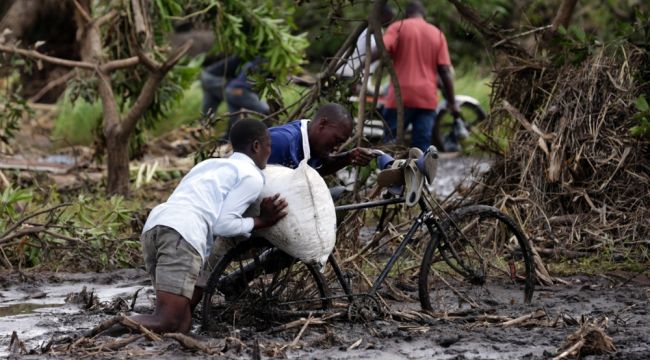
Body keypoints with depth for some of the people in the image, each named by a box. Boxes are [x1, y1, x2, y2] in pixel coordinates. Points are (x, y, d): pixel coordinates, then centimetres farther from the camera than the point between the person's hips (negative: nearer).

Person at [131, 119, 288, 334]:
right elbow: (223, 224, 0)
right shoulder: (252, 176, 9)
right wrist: (261, 222, 13)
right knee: (168, 322, -15)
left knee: (180, 324, 7)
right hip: (183, 232, -8)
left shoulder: (211, 164, 35)